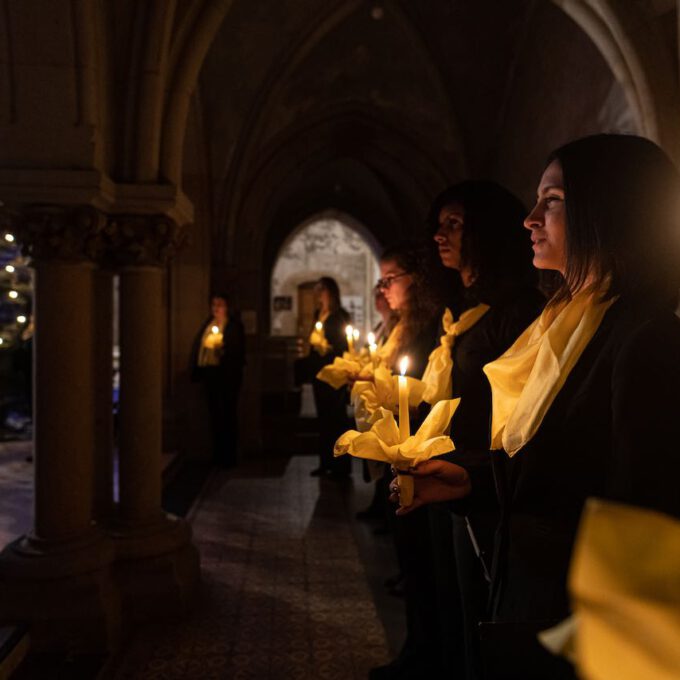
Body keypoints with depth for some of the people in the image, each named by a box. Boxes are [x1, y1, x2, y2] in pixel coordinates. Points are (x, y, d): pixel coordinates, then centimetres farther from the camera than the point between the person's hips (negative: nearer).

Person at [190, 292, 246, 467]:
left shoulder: (234, 324, -1)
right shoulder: (207, 323, 16)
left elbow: (238, 349, -7)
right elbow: (198, 346, 12)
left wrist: (223, 349, -24)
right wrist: (197, 371, 1)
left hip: (227, 374, -6)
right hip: (209, 373, 6)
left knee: (228, 414, -2)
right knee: (214, 414, 12)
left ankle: (229, 456, 6)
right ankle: (217, 454, 23)